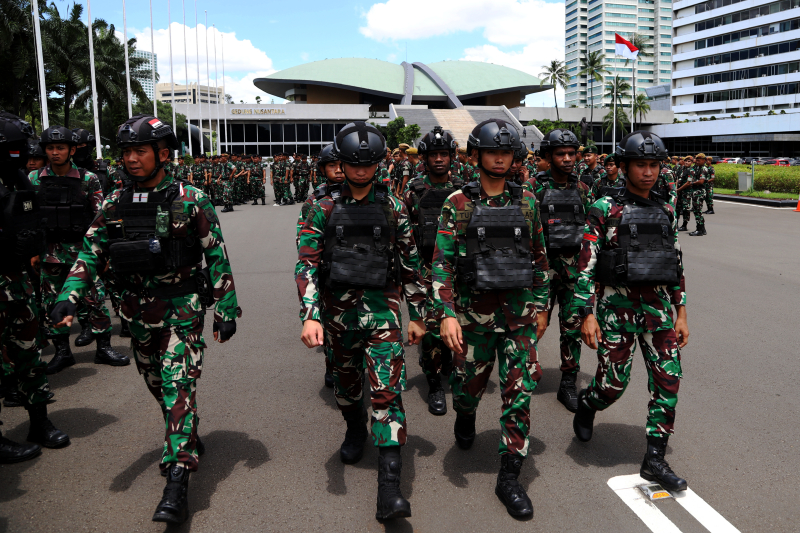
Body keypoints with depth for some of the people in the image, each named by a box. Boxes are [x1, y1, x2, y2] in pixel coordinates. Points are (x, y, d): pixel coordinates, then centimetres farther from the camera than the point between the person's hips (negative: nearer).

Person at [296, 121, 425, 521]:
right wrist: (310, 316, -20)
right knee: (345, 379, 18)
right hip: (338, 308, 2)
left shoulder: (392, 208, 1)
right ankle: (355, 431, 50)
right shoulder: (325, 209, -1)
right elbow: (306, 263, -7)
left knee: (387, 387, -11)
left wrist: (416, 315, 6)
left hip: (381, 307, -1)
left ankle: (389, 489, -11)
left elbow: (411, 264, 7)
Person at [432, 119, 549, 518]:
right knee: (469, 383, 13)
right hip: (473, 311, -1)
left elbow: (539, 258, 10)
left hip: (519, 313, 2)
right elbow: (442, 262, -8)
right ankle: (465, 417, 50)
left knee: (520, 392, -1)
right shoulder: (458, 204, -4)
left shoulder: (526, 201, 4)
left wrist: (541, 307, 9)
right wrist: (446, 313, -16)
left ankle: (509, 477, 12)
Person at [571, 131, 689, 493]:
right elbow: (586, 264, -10)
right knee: (613, 384, 3)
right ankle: (586, 406, 38)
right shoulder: (604, 209, -6)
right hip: (616, 307, -4)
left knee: (668, 381, 0)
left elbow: (676, 265, 14)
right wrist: (587, 314, -15)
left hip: (659, 307, 5)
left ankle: (655, 460, 11)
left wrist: (681, 312, 10)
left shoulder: (665, 211, 10)